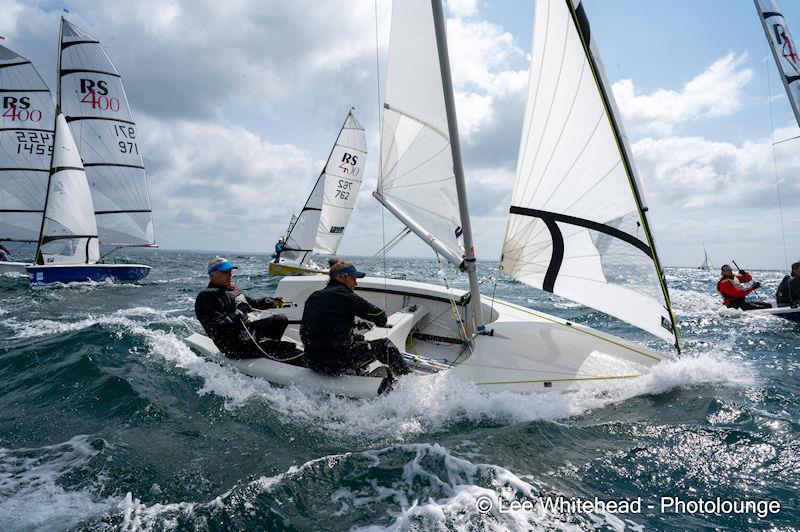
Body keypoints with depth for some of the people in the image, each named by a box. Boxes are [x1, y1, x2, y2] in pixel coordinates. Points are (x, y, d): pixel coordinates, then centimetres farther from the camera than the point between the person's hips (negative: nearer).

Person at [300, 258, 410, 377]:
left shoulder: (313, 296, 11)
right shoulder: (344, 295, -11)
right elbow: (381, 318, -10)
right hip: (335, 363, -8)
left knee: (358, 338, 30)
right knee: (384, 345, 6)